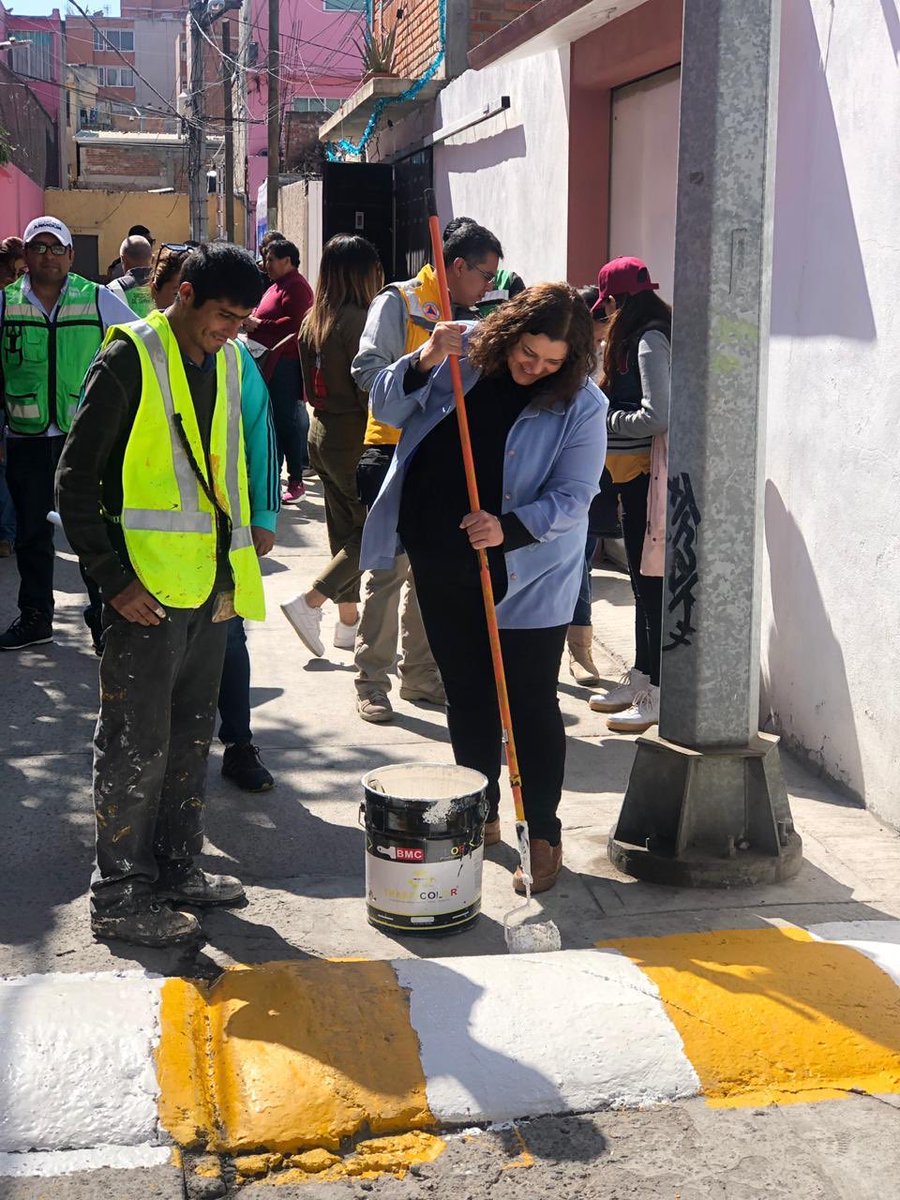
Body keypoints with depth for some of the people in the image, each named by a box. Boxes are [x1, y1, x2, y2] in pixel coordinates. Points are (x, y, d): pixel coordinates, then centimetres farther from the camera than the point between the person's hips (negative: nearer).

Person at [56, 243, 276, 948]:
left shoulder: (230, 360, 10)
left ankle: (176, 868, 29)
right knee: (137, 744, 0)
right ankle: (119, 896, 11)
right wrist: (113, 579, -16)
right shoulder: (130, 360, -12)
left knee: (191, 735, 16)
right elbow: (77, 481, -12)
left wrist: (254, 530, 14)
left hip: (213, 583, 7)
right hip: (148, 589, -7)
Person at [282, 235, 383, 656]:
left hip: (322, 433, 9)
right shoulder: (357, 320, -17)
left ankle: (348, 622, 21)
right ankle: (309, 603, -7)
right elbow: (368, 390, -19)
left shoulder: (313, 319, 8)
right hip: (354, 439, -9)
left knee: (344, 529, 15)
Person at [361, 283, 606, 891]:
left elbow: (571, 498, -14)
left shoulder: (581, 405, -12)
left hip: (526, 578, -4)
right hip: (442, 563, 4)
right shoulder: (464, 358, -3)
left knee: (531, 703, 0)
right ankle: (480, 815, 31)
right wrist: (425, 361, -21)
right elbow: (387, 407, -3)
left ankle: (544, 837, 12)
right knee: (467, 695, 15)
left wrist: (509, 528, -29)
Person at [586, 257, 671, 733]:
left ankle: (658, 694, -1)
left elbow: (658, 416, -22)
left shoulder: (649, 341, -15)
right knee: (642, 581, 16)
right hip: (633, 475, 10)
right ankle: (639, 680, 25)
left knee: (651, 583, -6)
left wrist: (605, 419, -10)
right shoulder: (638, 338, 15)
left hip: (647, 475, -10)